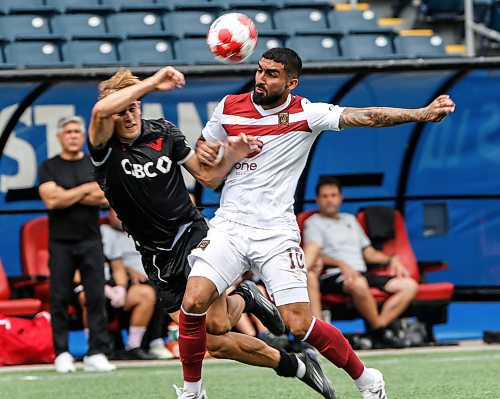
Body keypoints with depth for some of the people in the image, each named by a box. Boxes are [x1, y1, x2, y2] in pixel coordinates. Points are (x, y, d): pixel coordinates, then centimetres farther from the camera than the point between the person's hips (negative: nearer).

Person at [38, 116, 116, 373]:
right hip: (60, 242, -1)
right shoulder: (49, 168, 5)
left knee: (96, 297, -6)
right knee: (59, 298, -2)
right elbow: (51, 200, -10)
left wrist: (66, 196, -9)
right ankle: (62, 354, 3)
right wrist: (85, 189, -6)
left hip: (90, 240, 1)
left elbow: (103, 198, -5)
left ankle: (97, 353, -6)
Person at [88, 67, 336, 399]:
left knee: (216, 325, -23)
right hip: (160, 263, 0)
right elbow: (100, 111, -31)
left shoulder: (163, 132, 0)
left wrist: (232, 155, -11)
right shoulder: (105, 148, -8)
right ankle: (294, 366, 17)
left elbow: (208, 176, 9)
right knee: (213, 343, -5)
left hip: (192, 235, 0)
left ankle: (244, 299, 8)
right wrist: (152, 82, -30)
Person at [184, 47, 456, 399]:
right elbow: (205, 146, 22)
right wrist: (203, 152, -3)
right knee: (193, 302, -17)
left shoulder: (305, 114, -5)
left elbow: (365, 116, -15)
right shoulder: (230, 107, 4)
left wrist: (420, 114, -27)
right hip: (229, 225, 2)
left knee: (301, 325, -9)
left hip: (276, 234, -2)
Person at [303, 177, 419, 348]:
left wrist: (391, 259, 12)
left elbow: (369, 253, 32)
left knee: (409, 285, -12)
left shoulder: (350, 219, 30)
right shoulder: (314, 223, 9)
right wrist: (342, 265, -25)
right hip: (333, 276, -7)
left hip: (362, 274, 7)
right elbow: (312, 255, -9)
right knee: (359, 284, -42)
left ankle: (376, 332, -24)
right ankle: (379, 331, -26)